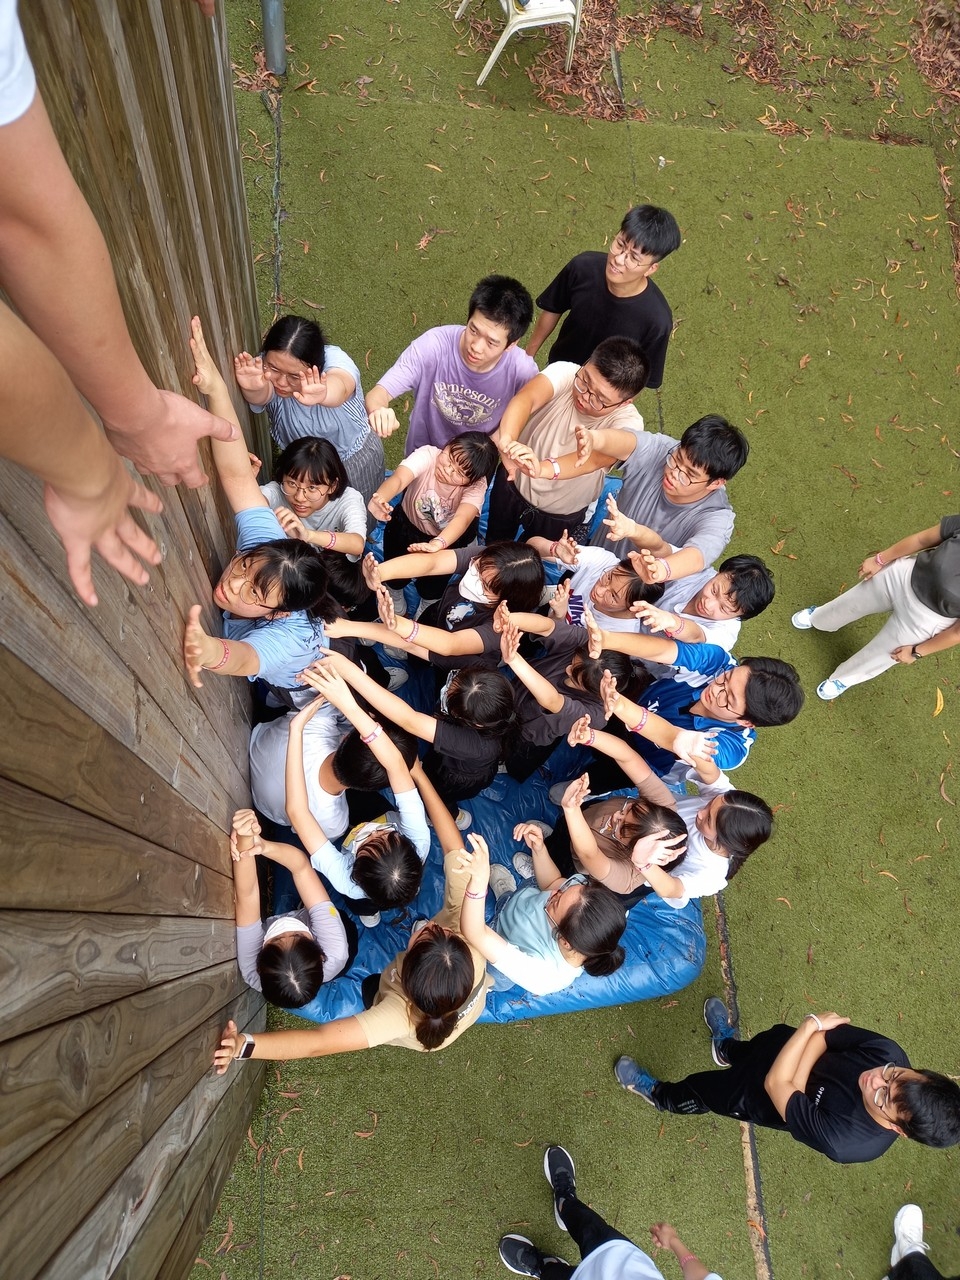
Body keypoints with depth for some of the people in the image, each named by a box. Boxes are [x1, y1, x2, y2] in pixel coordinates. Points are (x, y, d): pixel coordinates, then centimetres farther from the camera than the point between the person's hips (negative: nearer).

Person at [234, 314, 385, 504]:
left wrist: (323, 394, -81)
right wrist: (253, 389, -73)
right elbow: (262, 395, -48)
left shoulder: (333, 359, -33)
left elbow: (340, 385, -57)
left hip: (355, 458, -2)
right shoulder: (264, 368, -26)